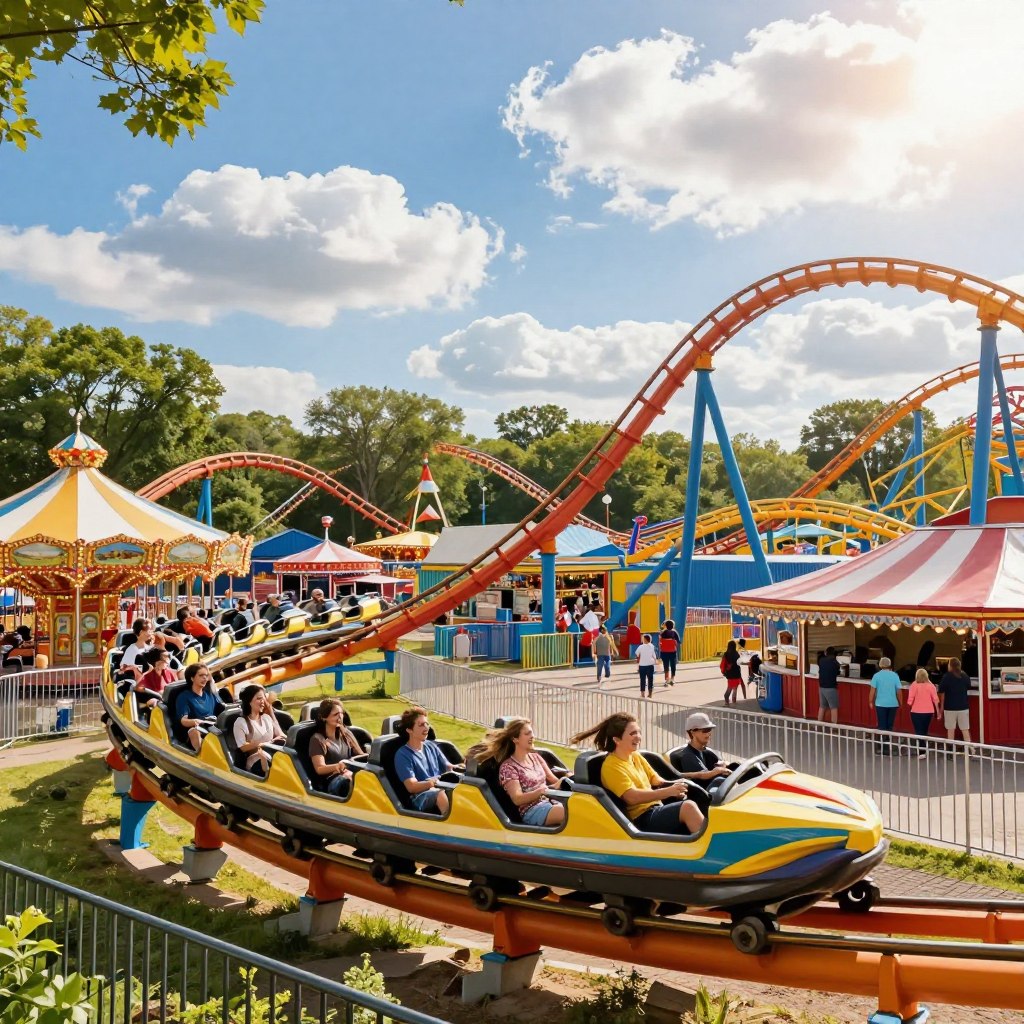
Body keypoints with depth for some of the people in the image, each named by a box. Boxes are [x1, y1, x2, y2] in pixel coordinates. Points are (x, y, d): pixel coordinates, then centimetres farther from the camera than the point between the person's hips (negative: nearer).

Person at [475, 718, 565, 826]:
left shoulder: (536, 757, 16)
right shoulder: (508, 767, -5)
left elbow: (554, 781, 16)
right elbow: (517, 799, -12)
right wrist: (541, 791, -27)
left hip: (551, 802, 7)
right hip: (532, 811, -7)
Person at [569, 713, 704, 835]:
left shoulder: (636, 756, 16)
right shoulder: (611, 766, -10)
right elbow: (632, 797, -21)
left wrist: (674, 785, -7)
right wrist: (668, 791, -28)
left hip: (657, 811, 8)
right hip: (642, 820, -8)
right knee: (688, 807, -29)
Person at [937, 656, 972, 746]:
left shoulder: (946, 677, -11)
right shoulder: (965, 676, 0)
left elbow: (942, 692, -7)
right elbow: (969, 687, 18)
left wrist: (941, 706, 4)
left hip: (950, 706, -3)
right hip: (963, 706, 3)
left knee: (950, 729, 5)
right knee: (965, 729, 6)